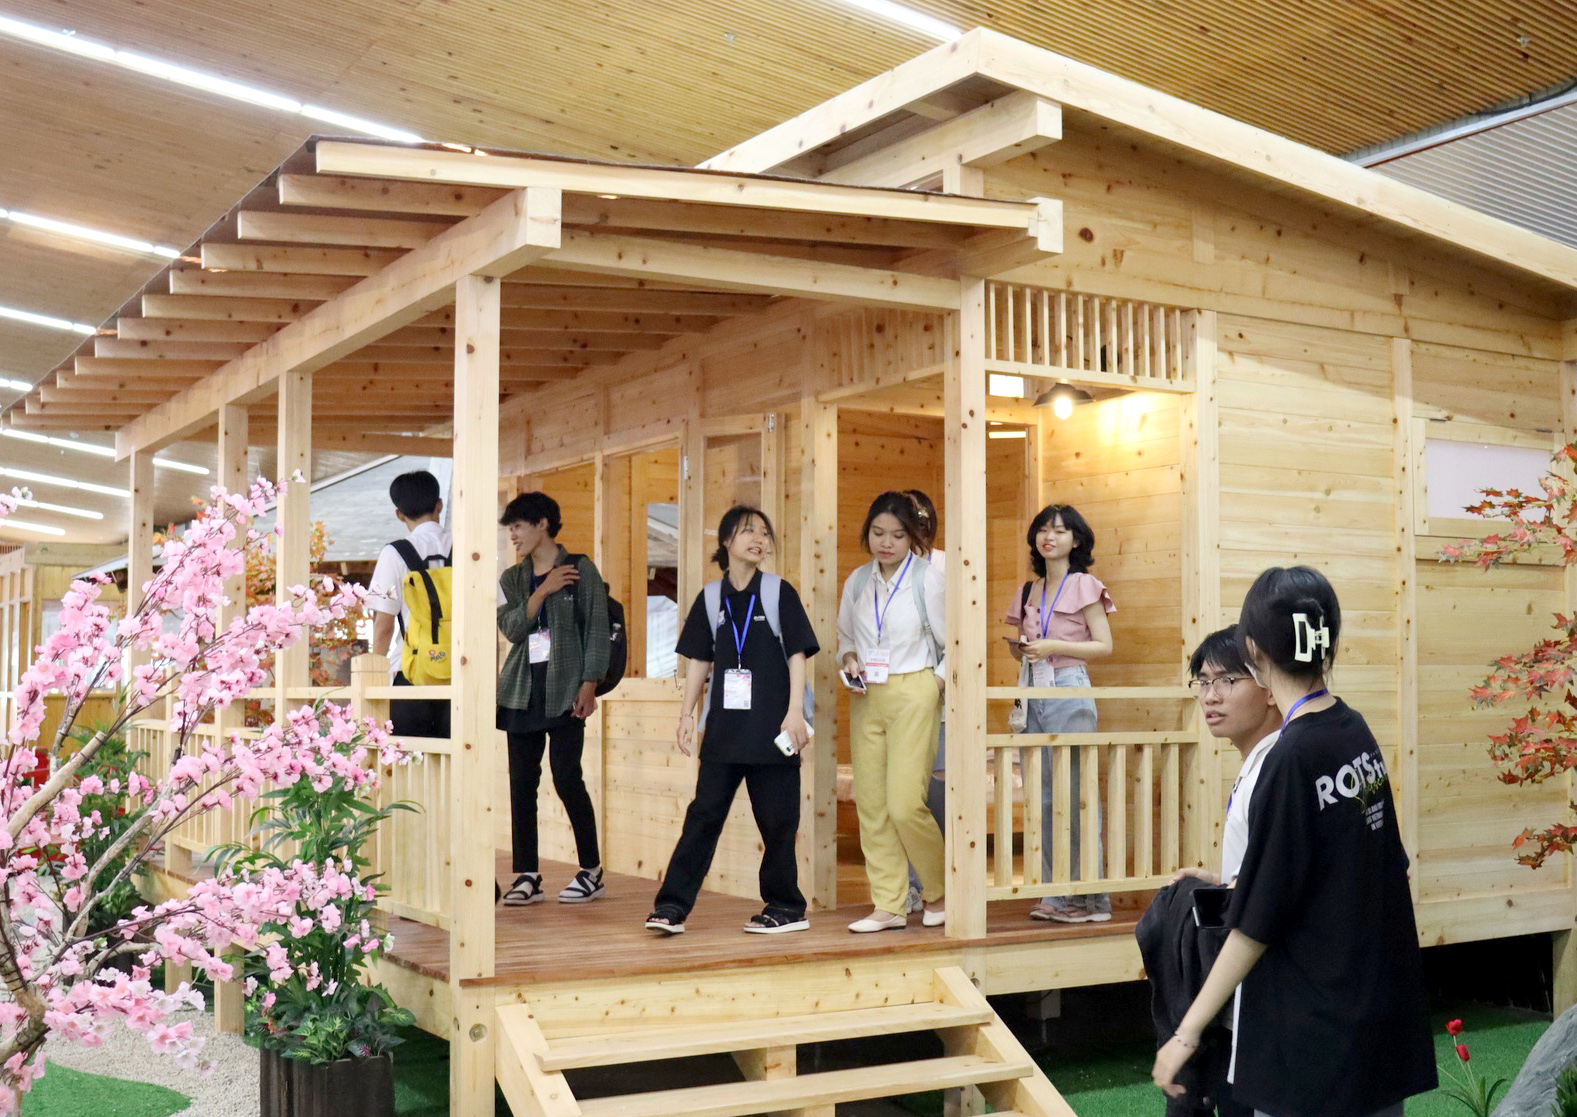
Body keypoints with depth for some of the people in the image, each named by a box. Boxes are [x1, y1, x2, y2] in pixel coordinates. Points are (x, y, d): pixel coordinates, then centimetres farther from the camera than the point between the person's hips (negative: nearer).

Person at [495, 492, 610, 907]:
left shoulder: (581, 569, 0)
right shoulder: (512, 578, 14)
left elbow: (597, 629, -3)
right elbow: (511, 628, -1)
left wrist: (589, 684, -11)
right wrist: (542, 591, -12)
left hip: (564, 687, -5)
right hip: (522, 688, 5)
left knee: (566, 776, -8)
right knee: (521, 781, 2)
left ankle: (591, 871, 5)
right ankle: (527, 876, 7)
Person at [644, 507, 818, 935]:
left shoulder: (779, 592, -1)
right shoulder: (711, 597, 7)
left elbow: (797, 654, -3)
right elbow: (699, 660, 11)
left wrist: (796, 712, -11)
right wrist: (686, 714, 5)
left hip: (771, 725, -2)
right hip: (724, 725, 2)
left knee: (777, 819, 5)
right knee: (704, 813, 1)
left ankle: (786, 907, 17)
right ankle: (672, 905, 0)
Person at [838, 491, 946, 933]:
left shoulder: (927, 580, -5)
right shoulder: (857, 581, 8)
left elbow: (952, 645, 1)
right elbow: (845, 636, 20)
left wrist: (937, 684, -8)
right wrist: (849, 660, 1)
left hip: (913, 696, -5)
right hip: (866, 699, 5)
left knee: (905, 805, -11)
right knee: (870, 803, 3)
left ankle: (939, 892, 13)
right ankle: (888, 905, 12)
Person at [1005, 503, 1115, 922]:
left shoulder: (1084, 586, 0)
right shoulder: (1028, 591, 17)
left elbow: (1104, 645, -4)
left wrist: (1053, 646, -14)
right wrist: (1021, 648, -1)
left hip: (1069, 691, -6)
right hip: (1033, 694, 6)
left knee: (1076, 795, -8)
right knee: (1041, 798, 5)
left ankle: (1090, 898, -3)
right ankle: (1053, 895, 11)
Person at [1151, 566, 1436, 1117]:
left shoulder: (1292, 759, -20)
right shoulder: (1357, 731, 3)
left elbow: (1257, 924, -18)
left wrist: (1187, 1032, -12)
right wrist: (1228, 883, 28)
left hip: (1315, 1033, -8)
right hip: (1383, 1015, 8)